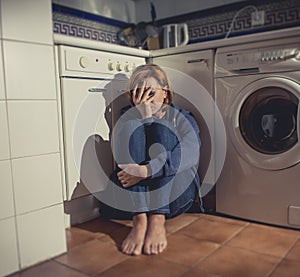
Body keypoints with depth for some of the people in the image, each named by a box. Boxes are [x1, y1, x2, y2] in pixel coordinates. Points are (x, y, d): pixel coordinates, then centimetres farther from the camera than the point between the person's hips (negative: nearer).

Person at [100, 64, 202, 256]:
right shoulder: (127, 118, 9)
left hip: (175, 193, -1)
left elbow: (190, 153, -19)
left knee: (161, 129, -21)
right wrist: (142, 117, -19)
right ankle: (139, 220, -30)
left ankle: (158, 221, -29)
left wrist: (147, 170, -33)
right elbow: (122, 157, -11)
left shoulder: (182, 118, 4)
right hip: (132, 195, 1)